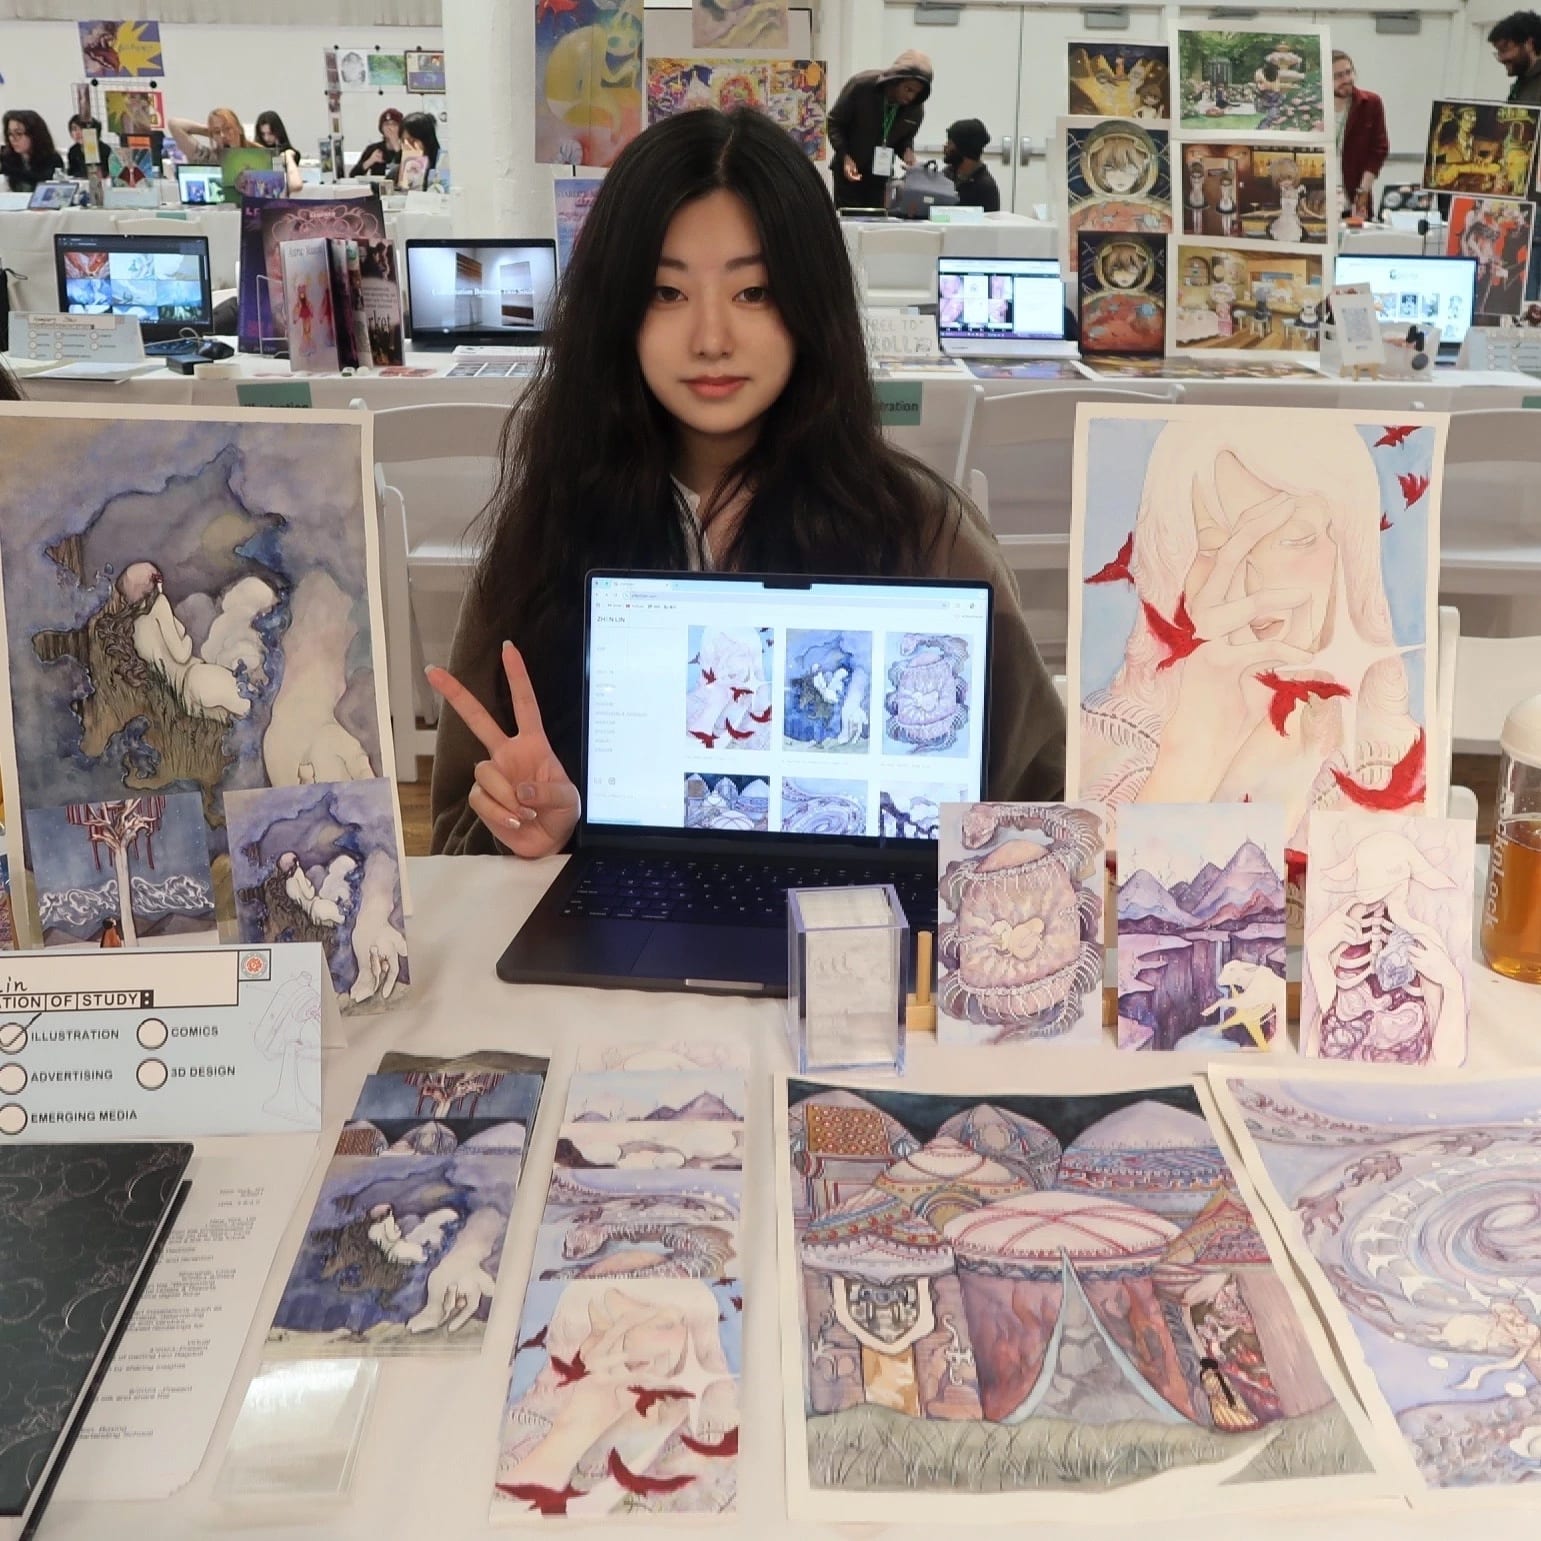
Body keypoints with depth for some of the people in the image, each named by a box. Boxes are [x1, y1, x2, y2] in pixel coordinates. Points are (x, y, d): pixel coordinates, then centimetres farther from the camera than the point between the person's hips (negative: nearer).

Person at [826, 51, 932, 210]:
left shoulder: (916, 109, -8)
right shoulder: (861, 85, -17)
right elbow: (833, 123, -8)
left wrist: (907, 151, -13)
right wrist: (844, 156, -22)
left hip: (882, 175, 3)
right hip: (850, 172, -3)